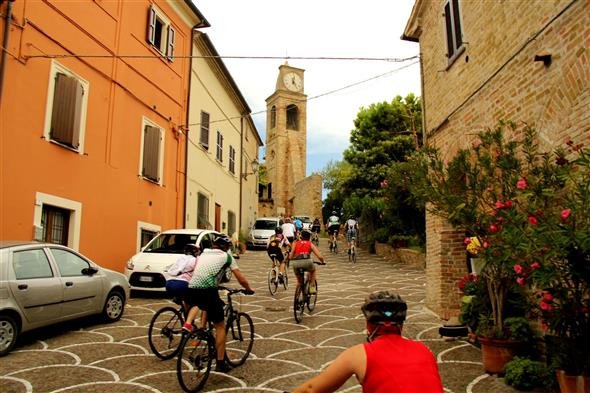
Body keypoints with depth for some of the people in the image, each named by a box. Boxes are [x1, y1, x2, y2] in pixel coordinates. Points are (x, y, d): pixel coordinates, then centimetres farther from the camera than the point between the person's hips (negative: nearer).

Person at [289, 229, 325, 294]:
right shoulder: (310, 244, 20)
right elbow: (320, 256, 13)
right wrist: (323, 262, 32)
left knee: (299, 281, 26)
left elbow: (290, 257, 19)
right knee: (313, 270, 33)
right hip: (307, 262, -1)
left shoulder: (296, 243, 24)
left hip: (296, 263, 2)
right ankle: (312, 288, 23)